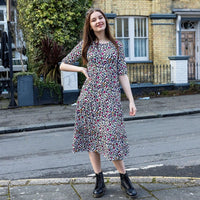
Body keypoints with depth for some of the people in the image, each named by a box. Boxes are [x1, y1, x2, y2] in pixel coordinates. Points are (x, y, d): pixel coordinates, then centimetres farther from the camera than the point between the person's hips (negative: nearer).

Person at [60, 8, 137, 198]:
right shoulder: (85, 45, 7)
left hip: (110, 96, -1)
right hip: (89, 96, 2)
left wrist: (131, 100, -1)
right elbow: (63, 65, 13)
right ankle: (99, 181, 16)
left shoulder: (117, 45, 8)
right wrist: (82, 69, -1)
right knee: (91, 138, 4)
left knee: (111, 138, -6)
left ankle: (124, 179, 12)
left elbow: (122, 75, 4)